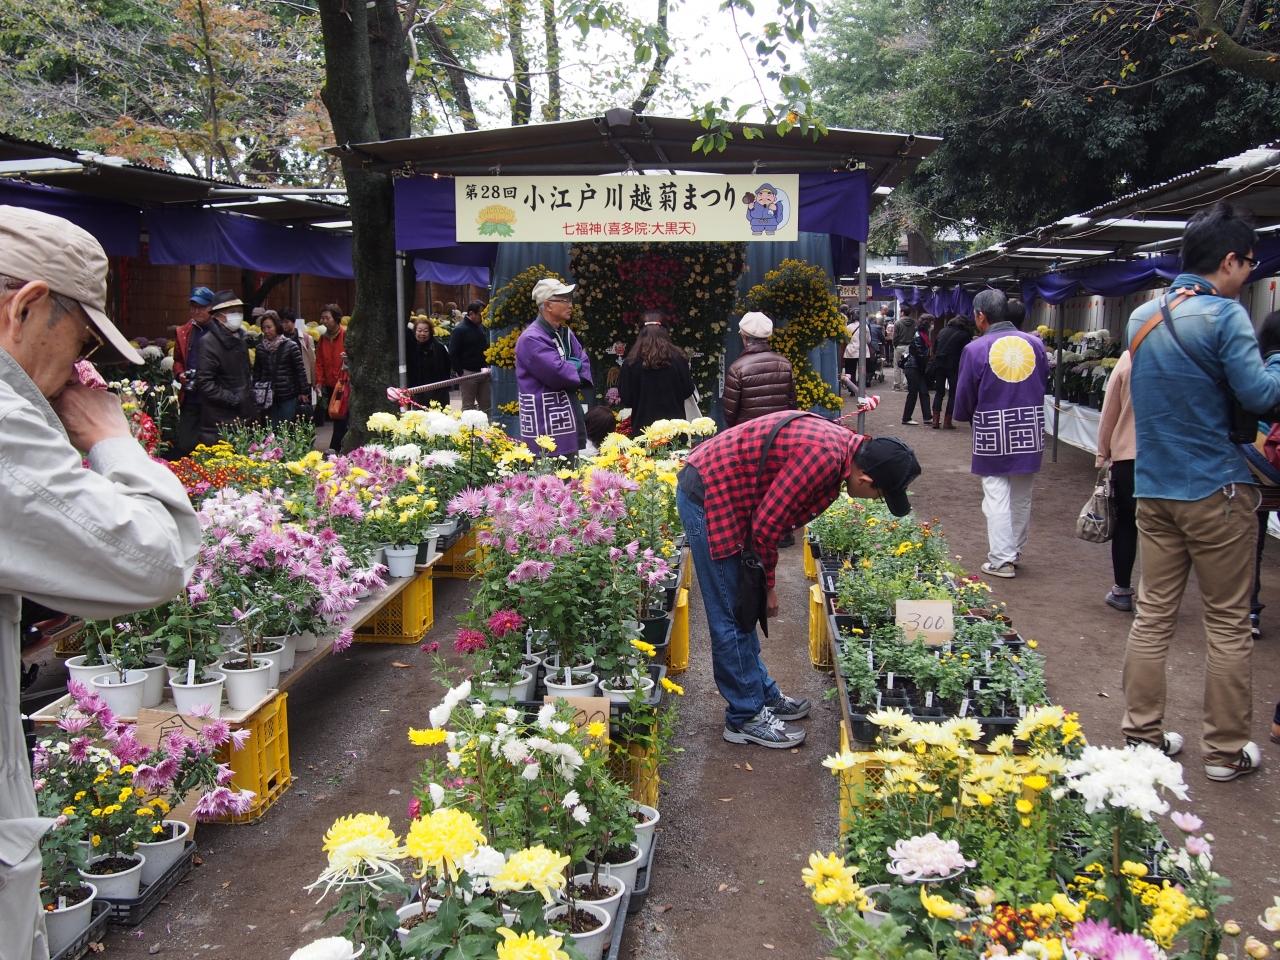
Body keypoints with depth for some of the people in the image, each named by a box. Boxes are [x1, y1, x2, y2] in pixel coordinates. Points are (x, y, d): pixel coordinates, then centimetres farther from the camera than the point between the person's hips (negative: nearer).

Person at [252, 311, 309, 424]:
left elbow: (300, 369, -4)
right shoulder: (260, 348, 6)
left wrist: (304, 392, -5)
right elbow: (256, 372, 15)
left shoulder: (290, 346, -5)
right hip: (268, 397, 3)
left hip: (288, 397, -3)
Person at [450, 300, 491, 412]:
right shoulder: (459, 330, -10)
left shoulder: (482, 327, 11)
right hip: (468, 372, -6)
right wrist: (460, 372, -14)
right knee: (468, 407, 0)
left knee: (486, 405, 8)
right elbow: (453, 354, -12)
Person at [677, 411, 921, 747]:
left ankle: (763, 694, 30)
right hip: (706, 495, -10)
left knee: (744, 607, 18)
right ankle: (745, 717, 9)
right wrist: (768, 584, -5)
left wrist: (764, 579, 7)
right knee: (731, 616, -2)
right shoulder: (824, 458, -28)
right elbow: (766, 525, -21)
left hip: (716, 486, 10)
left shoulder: (843, 443, 2)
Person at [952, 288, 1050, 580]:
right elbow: (1043, 384, 10)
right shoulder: (1035, 344, -1)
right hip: (1029, 433, 4)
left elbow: (964, 398, -4)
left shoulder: (975, 349, -12)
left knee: (997, 498, 5)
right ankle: (1016, 552, 29)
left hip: (994, 435, -4)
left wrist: (965, 416, 18)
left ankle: (1001, 561, 7)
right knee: (1022, 497, 16)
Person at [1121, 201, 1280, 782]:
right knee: (1228, 624, 5)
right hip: (1216, 490, -6)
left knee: (1152, 615, 12)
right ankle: (1225, 751, 13)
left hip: (1153, 489, 6)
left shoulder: (1142, 318, 10)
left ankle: (1141, 735, 18)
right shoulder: (1223, 314, -13)